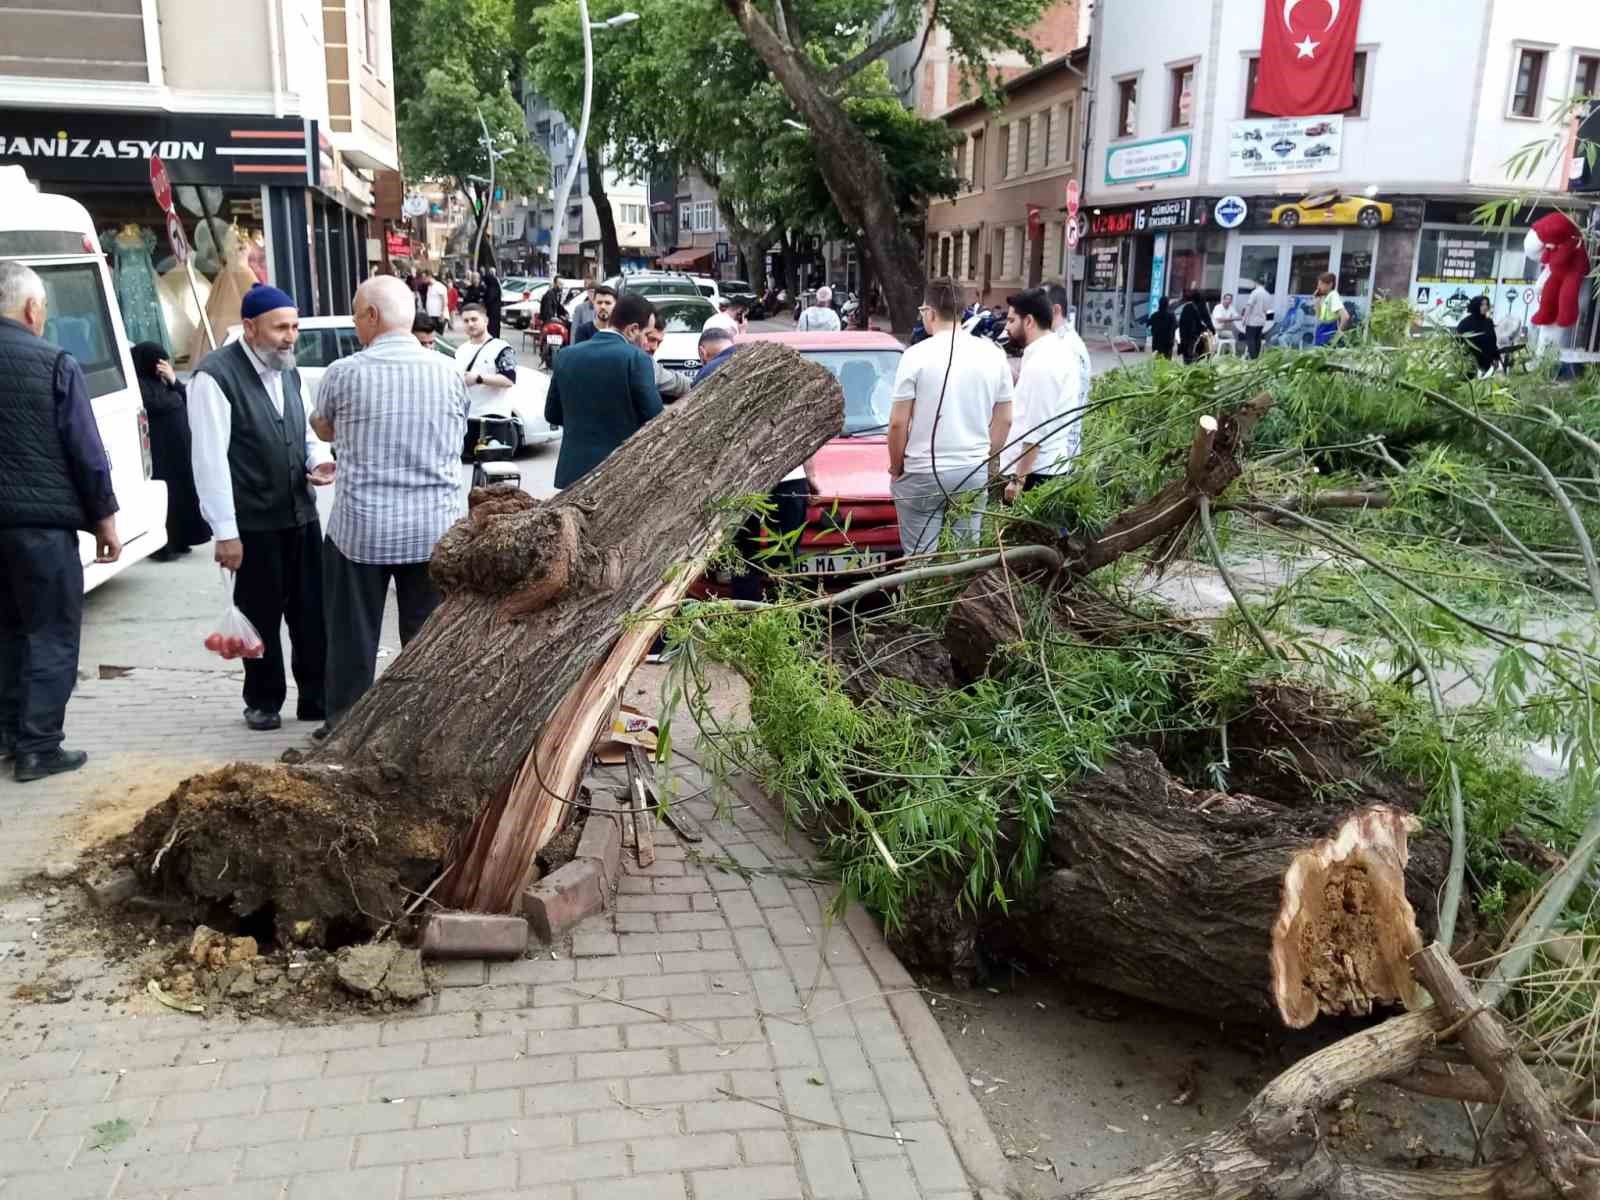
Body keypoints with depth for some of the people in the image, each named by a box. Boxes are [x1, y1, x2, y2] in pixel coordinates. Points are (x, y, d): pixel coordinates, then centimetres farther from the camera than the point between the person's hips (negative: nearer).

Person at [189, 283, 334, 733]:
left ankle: (316, 698, 22)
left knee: (311, 612, 9)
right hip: (254, 523, -6)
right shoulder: (215, 376, -13)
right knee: (262, 616, 7)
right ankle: (263, 702, 24)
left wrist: (319, 459, -1)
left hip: (301, 514, 6)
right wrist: (226, 531, -18)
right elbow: (210, 458, -16)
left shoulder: (288, 371, 10)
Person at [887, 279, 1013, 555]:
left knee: (921, 559, 3)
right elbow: (1004, 420, 8)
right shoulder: (993, 355, 3)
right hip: (974, 472, 4)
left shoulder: (916, 356, -9)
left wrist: (896, 467, 5)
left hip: (922, 473, -4)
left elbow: (898, 423, -9)